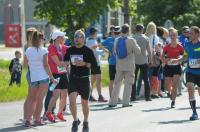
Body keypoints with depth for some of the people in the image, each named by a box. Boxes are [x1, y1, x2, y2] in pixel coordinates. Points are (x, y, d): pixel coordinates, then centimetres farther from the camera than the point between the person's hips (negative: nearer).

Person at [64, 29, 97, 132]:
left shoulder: (88, 51, -5)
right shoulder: (70, 50, 4)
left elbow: (94, 65, -6)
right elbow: (65, 62, 16)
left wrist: (84, 63, -20)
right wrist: (68, 63, -6)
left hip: (84, 79, -2)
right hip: (73, 78, 2)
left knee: (84, 103, 11)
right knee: (72, 101, -15)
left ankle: (85, 122, 31)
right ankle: (75, 120, 6)